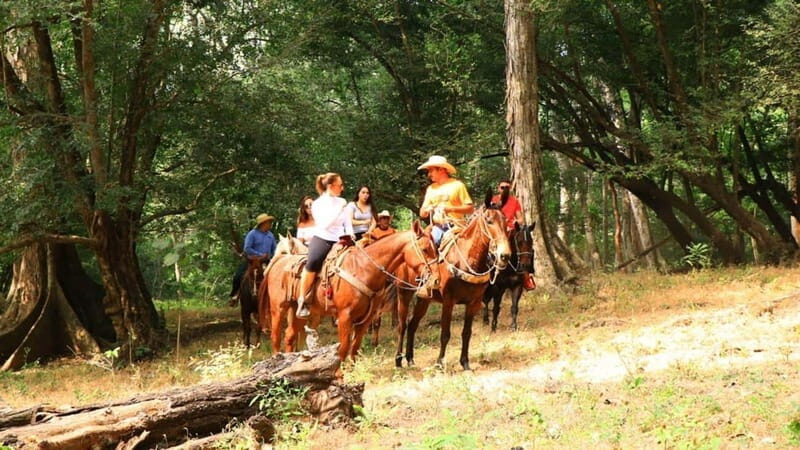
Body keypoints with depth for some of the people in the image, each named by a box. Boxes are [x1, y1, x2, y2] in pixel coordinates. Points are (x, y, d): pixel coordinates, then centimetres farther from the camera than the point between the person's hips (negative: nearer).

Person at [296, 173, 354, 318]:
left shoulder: (342, 202, 11)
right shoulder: (318, 204, -3)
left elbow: (348, 224, 14)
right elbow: (325, 224, -15)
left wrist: (349, 235, -6)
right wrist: (339, 209, -18)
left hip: (339, 241, 5)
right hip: (322, 239, -5)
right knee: (313, 262, -33)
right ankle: (302, 300, -19)